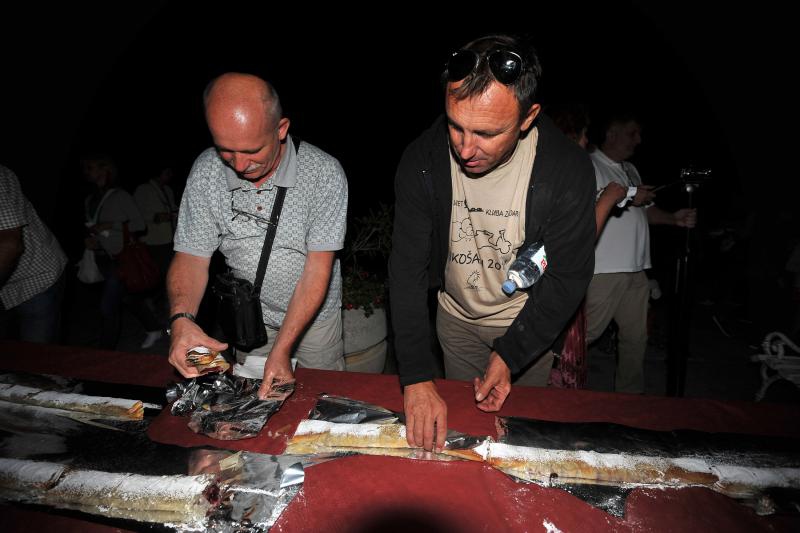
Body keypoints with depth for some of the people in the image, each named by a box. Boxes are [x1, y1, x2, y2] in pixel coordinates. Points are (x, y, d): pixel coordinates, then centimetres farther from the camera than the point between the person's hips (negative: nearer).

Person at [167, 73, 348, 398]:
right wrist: (181, 319, -33)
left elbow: (318, 270, -25)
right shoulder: (205, 172, -16)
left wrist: (281, 349, -30)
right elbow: (192, 257, -12)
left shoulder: (324, 173, -26)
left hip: (315, 316, -2)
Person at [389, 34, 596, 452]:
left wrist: (509, 355, -26)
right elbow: (407, 267, -23)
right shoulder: (422, 160, -23)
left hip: (529, 322, -2)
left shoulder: (568, 170, -27)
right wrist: (416, 377, -29)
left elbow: (568, 277, -19)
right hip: (457, 317, 2)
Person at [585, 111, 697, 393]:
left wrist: (674, 218, 11)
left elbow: (645, 211, 26)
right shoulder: (589, 165, -6)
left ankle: (631, 394, 29)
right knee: (586, 334, -5)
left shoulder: (630, 170, 21)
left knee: (636, 337, 15)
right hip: (603, 270, -9)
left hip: (636, 269, 9)